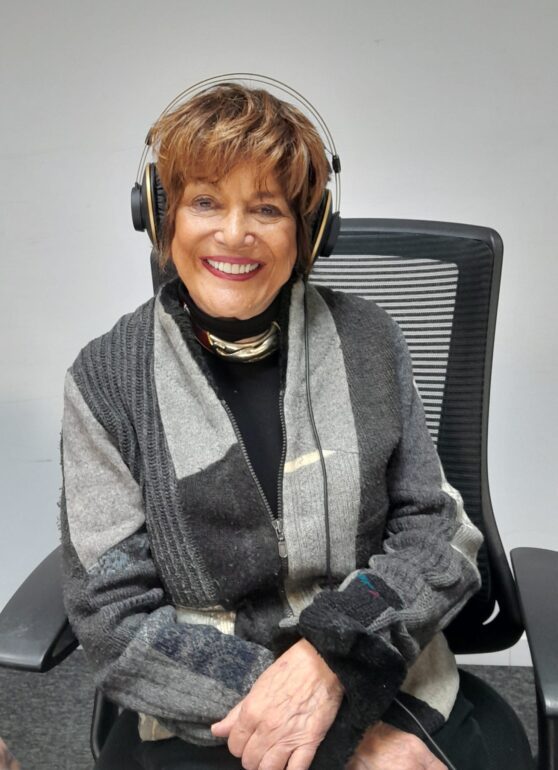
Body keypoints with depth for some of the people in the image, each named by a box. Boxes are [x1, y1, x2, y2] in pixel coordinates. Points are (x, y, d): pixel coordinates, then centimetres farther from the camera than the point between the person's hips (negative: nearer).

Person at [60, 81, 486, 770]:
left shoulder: (367, 341, -2)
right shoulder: (105, 379, -7)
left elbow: (437, 532, -1)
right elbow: (114, 617, -10)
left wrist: (330, 656, -19)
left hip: (393, 694, -1)